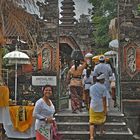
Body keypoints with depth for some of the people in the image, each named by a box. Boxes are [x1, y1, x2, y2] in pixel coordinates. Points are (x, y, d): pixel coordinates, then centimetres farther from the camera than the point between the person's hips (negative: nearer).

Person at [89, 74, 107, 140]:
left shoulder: (91, 87, 5)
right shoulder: (103, 87, -7)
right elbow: (104, 99, -10)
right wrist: (105, 109, -8)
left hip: (93, 107, 2)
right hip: (101, 107, -1)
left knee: (92, 123, 0)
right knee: (102, 119, 26)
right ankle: (101, 131, 42)